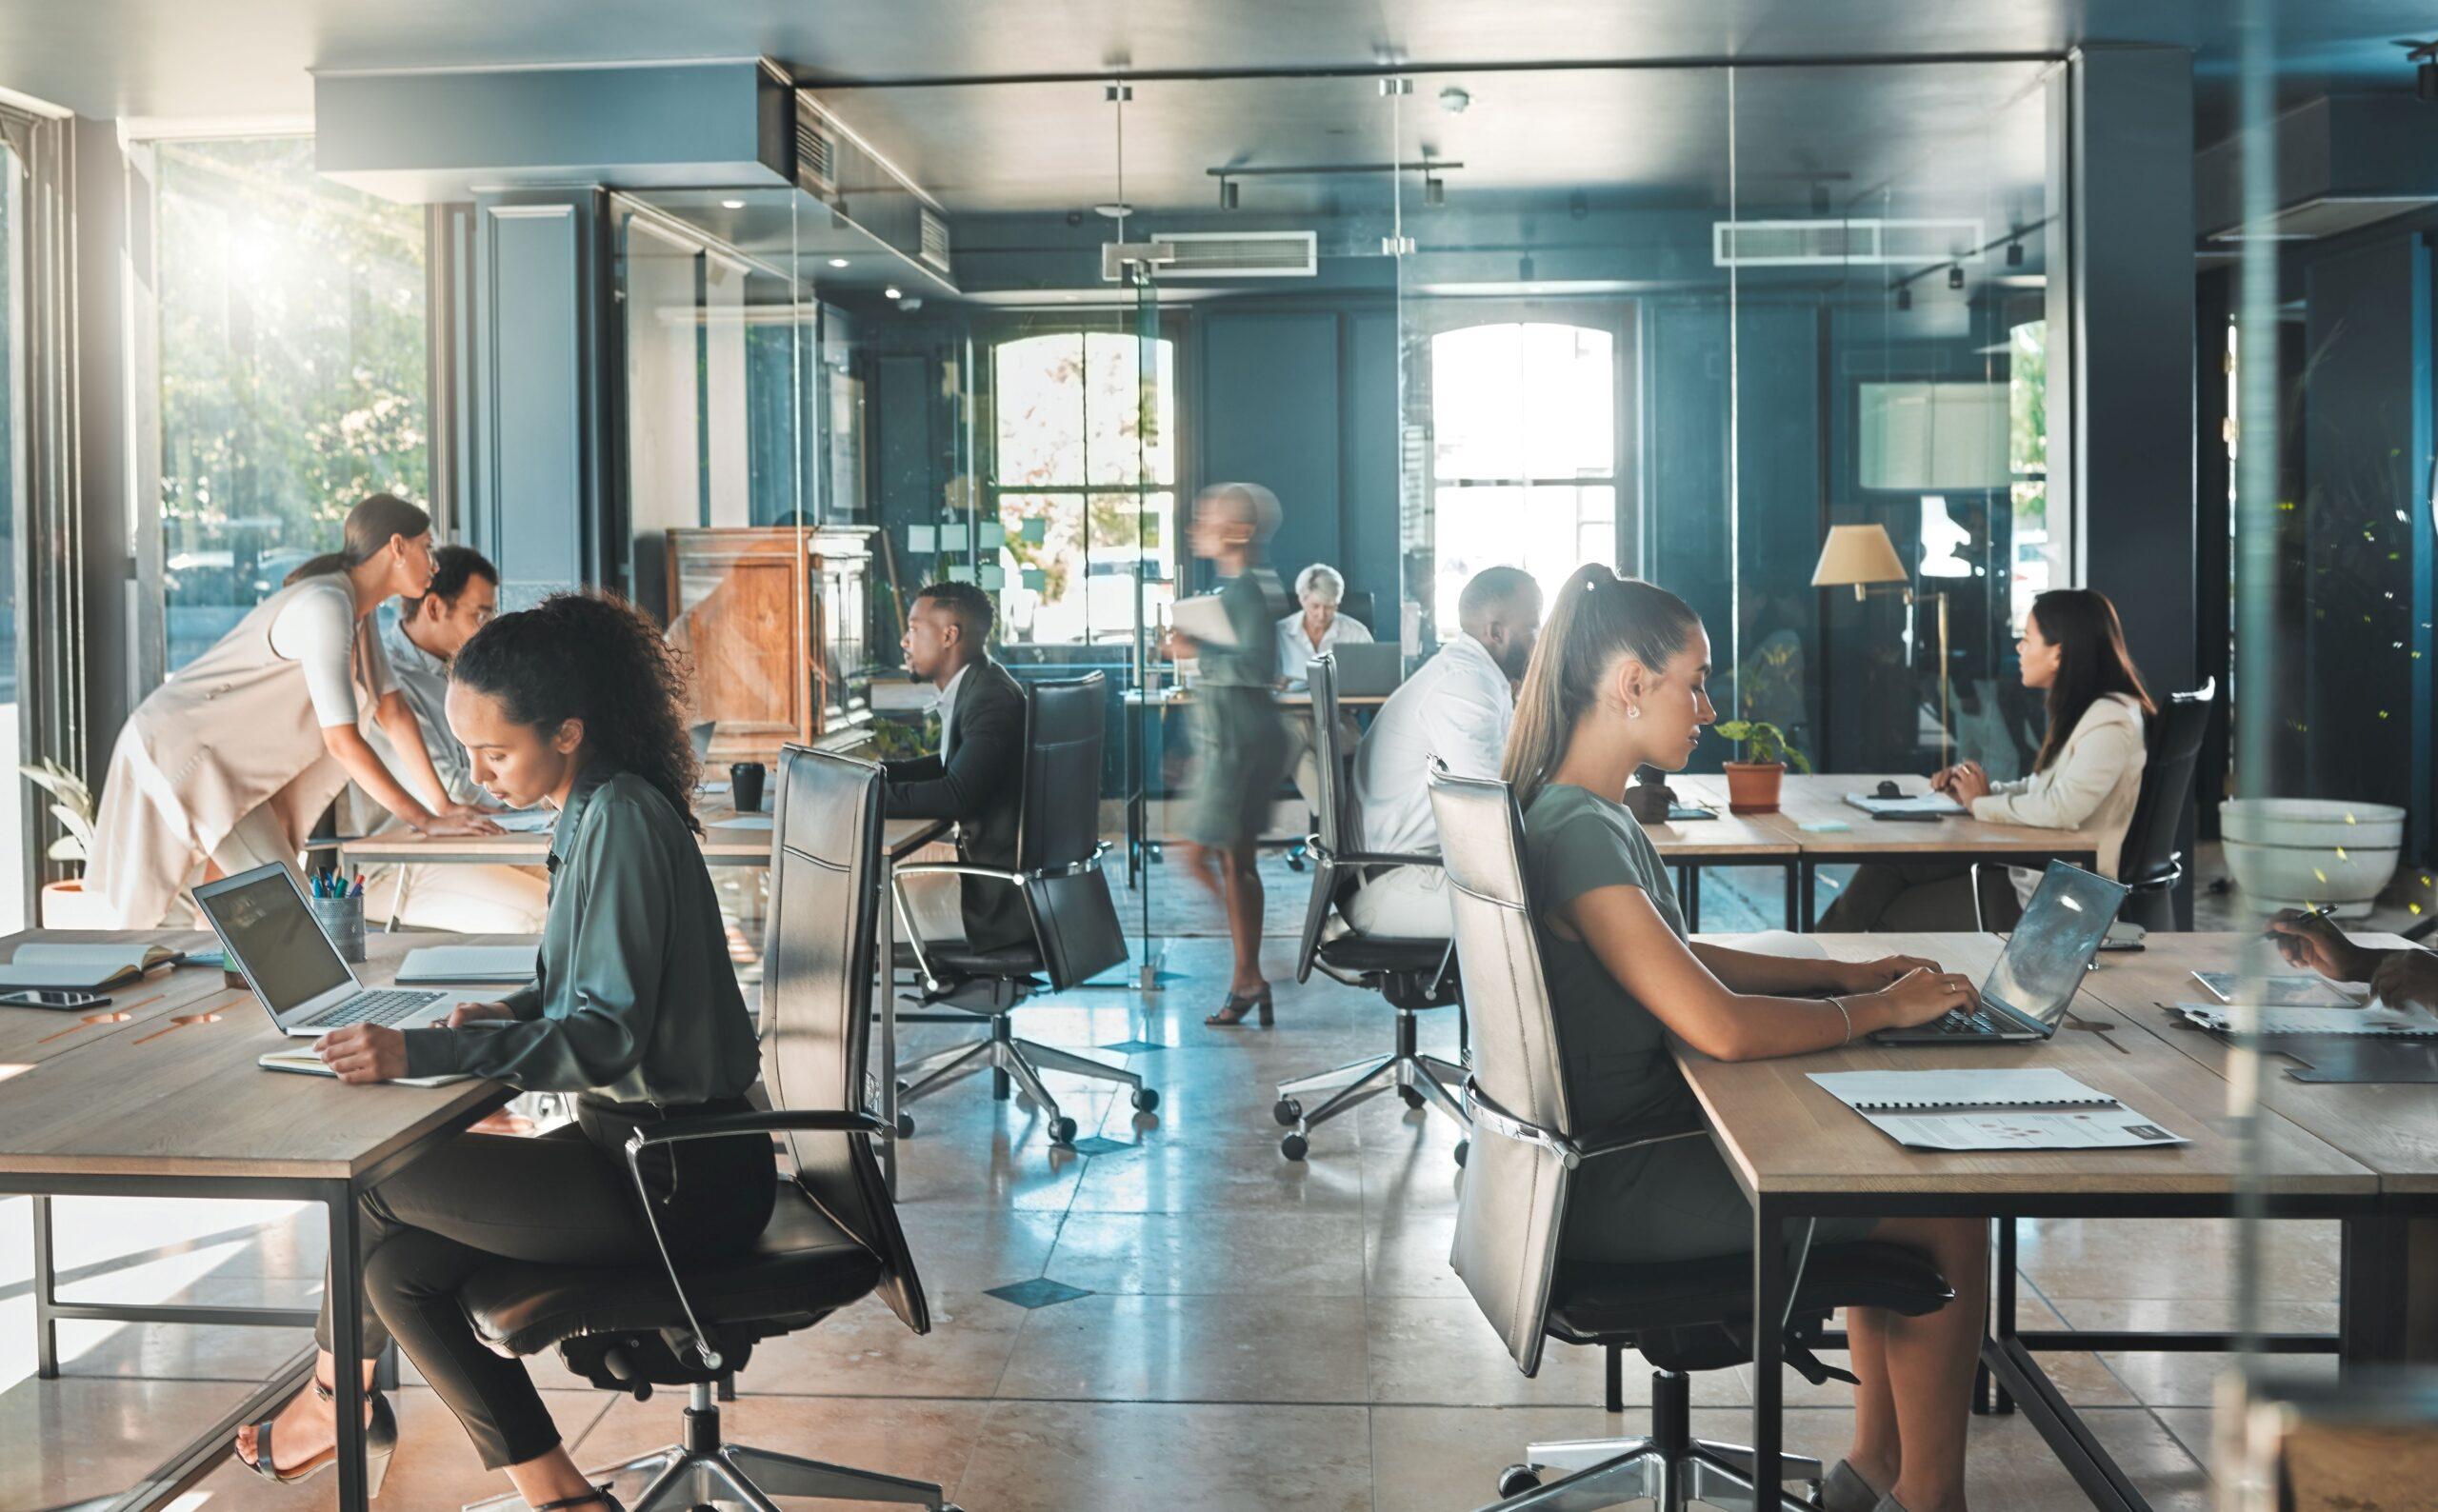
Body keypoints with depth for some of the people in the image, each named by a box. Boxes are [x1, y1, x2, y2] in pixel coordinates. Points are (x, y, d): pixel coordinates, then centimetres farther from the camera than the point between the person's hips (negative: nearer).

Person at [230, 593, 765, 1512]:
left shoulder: (621, 822, -19)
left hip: (677, 1185, -9)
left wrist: (421, 1054, -27)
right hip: (646, 1155, 9)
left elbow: (608, 1039, -24)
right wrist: (512, 1014, 2)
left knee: (379, 1180, -5)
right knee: (398, 1271, 2)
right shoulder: (593, 809, 10)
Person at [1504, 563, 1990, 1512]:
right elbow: (1721, 1026, -29)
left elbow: (1679, 958, 20)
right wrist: (1880, 1009, -14)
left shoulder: (1592, 815, 8)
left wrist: (1841, 972, 10)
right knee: (1949, 1214, -2)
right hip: (1614, 1189, -10)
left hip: (1627, 1141, 10)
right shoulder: (1578, 832, -24)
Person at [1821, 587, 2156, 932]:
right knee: (1888, 864, 0)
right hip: (2029, 867, 9)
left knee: (1891, 917, -3)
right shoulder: (2080, 710, 11)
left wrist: (1981, 804, -13)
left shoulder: (2112, 721, -20)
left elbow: (2060, 808, -30)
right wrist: (1982, 791, -1)